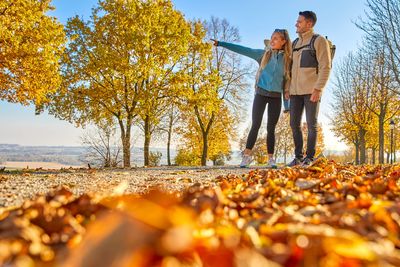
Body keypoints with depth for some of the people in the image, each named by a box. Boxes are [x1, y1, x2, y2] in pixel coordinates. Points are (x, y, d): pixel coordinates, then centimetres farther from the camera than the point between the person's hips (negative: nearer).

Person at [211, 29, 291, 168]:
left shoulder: (287, 59, 5)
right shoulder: (263, 54, 5)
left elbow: (287, 82, 8)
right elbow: (243, 50, -1)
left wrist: (287, 104, 6)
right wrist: (221, 43, -7)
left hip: (276, 97, 1)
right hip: (261, 94, 0)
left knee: (271, 128, 2)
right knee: (255, 125, -6)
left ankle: (271, 158, 10)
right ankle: (247, 155, -3)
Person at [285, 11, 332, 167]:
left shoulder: (319, 41, -2)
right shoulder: (295, 43, 18)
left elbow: (326, 67, -10)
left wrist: (318, 88, -18)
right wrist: (287, 88, 11)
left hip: (312, 90, -6)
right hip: (295, 91, 6)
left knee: (311, 124, -2)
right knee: (294, 124, 4)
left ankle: (309, 157, 6)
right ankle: (298, 156, 13)